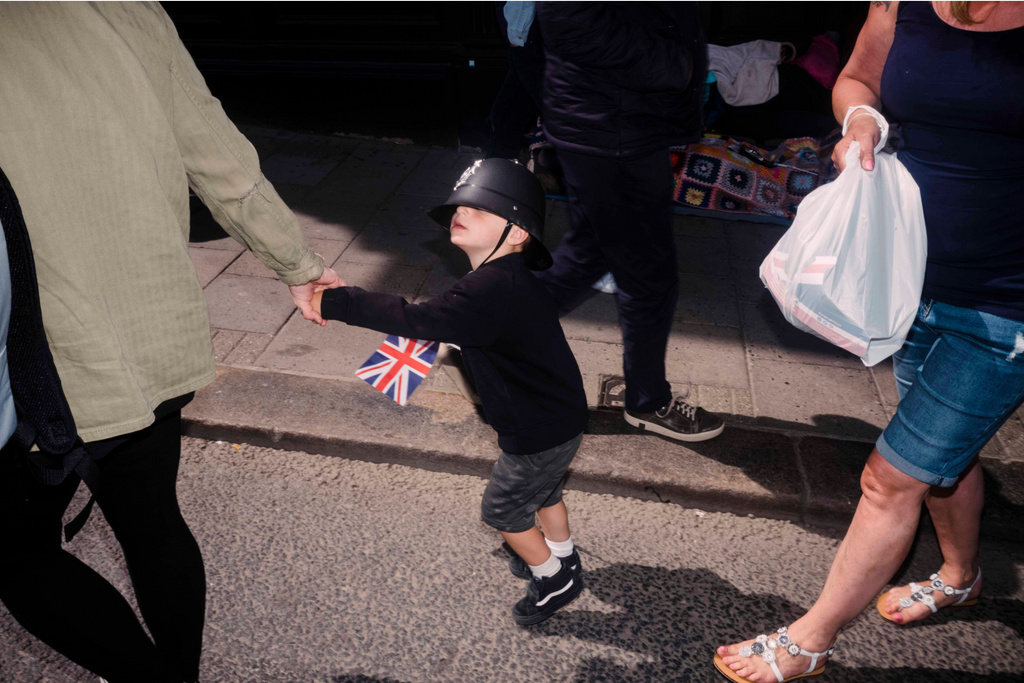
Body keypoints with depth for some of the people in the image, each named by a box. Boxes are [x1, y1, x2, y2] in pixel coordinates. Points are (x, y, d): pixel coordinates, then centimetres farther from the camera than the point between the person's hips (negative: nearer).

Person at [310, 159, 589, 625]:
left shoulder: (491, 290, -33)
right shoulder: (504, 280, 0)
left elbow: (417, 320, -37)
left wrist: (332, 303, -32)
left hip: (539, 435, -9)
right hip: (558, 419, 9)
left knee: (503, 509, 12)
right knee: (543, 492, 30)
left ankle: (554, 579, 32)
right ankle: (563, 558, 53)